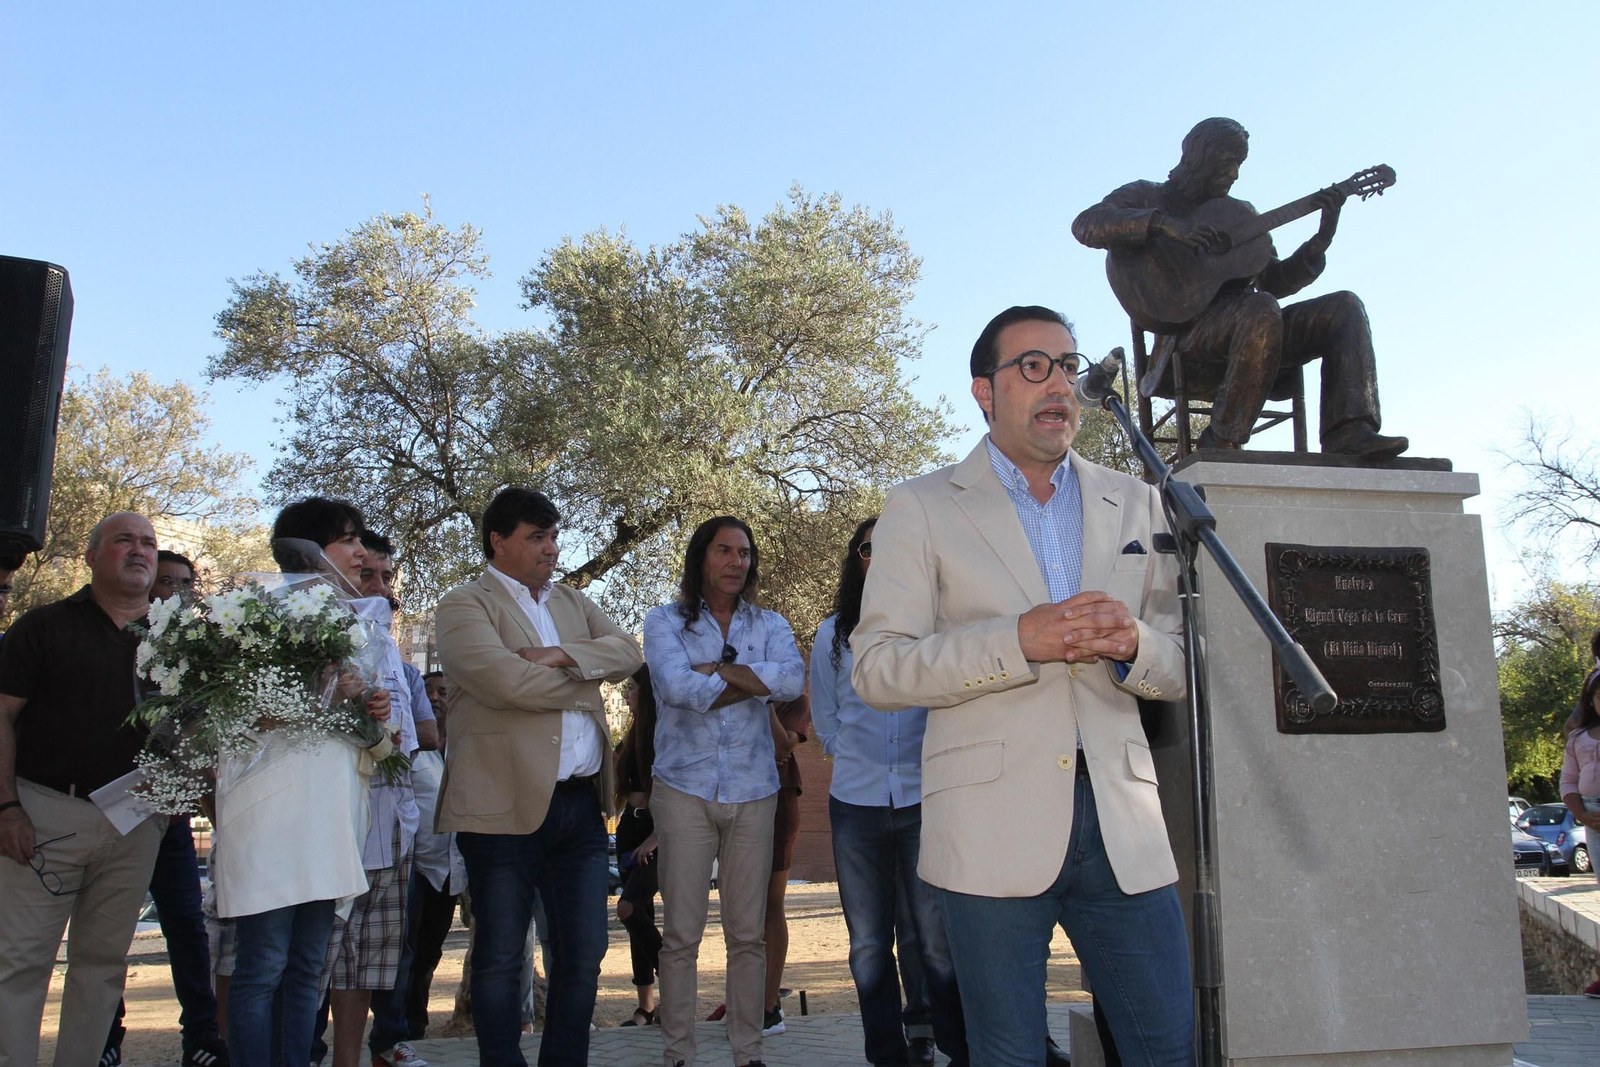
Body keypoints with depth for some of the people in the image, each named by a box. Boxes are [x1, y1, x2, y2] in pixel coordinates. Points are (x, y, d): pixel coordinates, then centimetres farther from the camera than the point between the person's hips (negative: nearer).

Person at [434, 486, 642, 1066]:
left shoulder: (572, 601, 17)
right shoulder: (464, 605, -3)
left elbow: (626, 651, 3)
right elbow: (504, 680, -19)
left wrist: (563, 656, -14)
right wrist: (583, 682, -5)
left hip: (581, 804, 6)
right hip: (507, 806, -6)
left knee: (583, 953, 12)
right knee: (500, 960, 6)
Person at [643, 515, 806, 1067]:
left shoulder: (769, 625, 10)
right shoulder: (665, 622, 4)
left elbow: (794, 679, -10)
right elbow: (676, 686, -16)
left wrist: (716, 669, -11)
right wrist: (758, 685, -8)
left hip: (753, 793, 2)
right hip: (685, 789, -2)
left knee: (748, 934, 7)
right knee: (682, 933, 2)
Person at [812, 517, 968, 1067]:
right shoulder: (833, 632, 7)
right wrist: (857, 761, 12)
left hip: (925, 800, -3)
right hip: (855, 804, 3)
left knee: (937, 943, -2)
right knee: (868, 947, 8)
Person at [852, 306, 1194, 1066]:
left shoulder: (1136, 505, 14)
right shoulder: (922, 509, 3)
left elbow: (1180, 666, 13)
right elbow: (876, 669, -5)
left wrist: (1132, 645, -11)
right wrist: (1019, 640, -17)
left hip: (1123, 826, 3)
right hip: (992, 829, -3)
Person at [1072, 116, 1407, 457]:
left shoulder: (1242, 212, 26)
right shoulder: (1148, 196, 10)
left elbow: (1274, 281, 19)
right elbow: (1086, 225, -10)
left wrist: (1321, 240, 3)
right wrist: (1163, 223, -20)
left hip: (1247, 337, 7)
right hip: (1186, 336, -7)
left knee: (1345, 306, -9)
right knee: (1261, 308, -35)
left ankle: (1349, 433, -27)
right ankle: (1221, 444, -28)